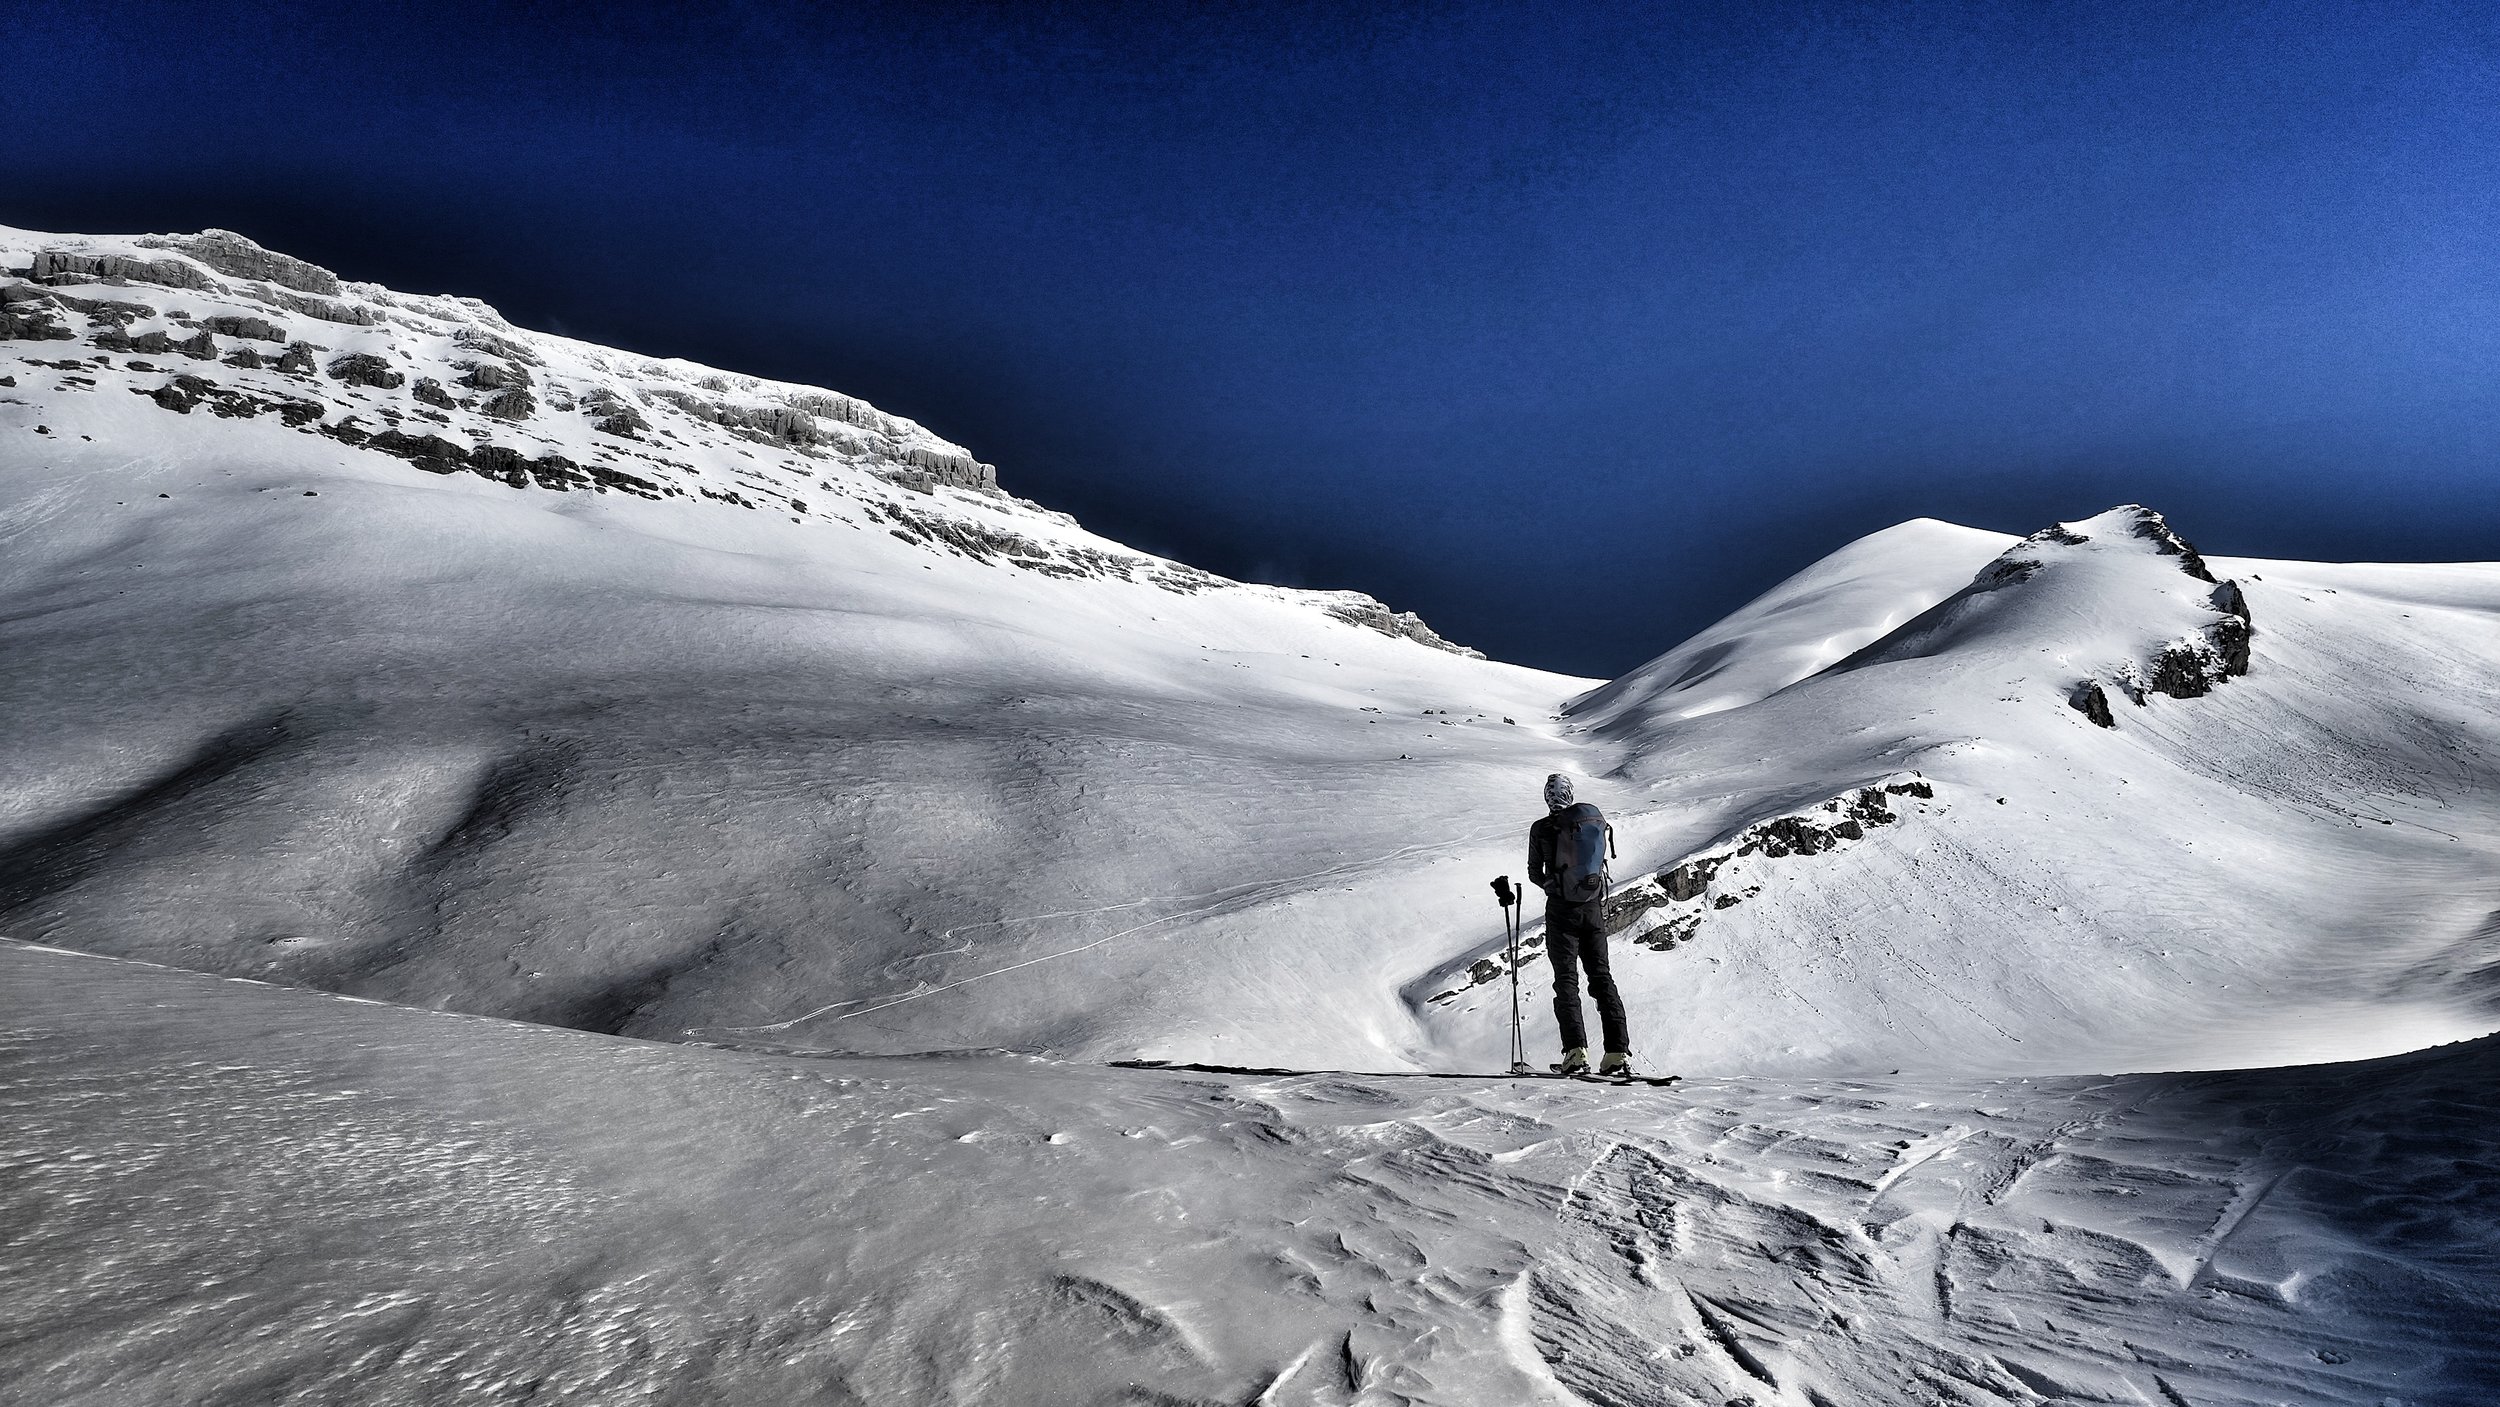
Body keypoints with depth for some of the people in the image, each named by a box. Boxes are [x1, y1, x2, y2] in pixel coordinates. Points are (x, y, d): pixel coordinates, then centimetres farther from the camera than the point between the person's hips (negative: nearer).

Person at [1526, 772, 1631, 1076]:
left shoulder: (1541, 828, -6)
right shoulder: (1596, 819, 4)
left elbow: (1535, 874, 3)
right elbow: (1600, 865, 12)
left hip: (1562, 911, -3)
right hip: (1594, 908, 4)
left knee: (1566, 980, 0)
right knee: (1602, 977, 8)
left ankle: (1576, 1051, -12)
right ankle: (1618, 1052, 1)